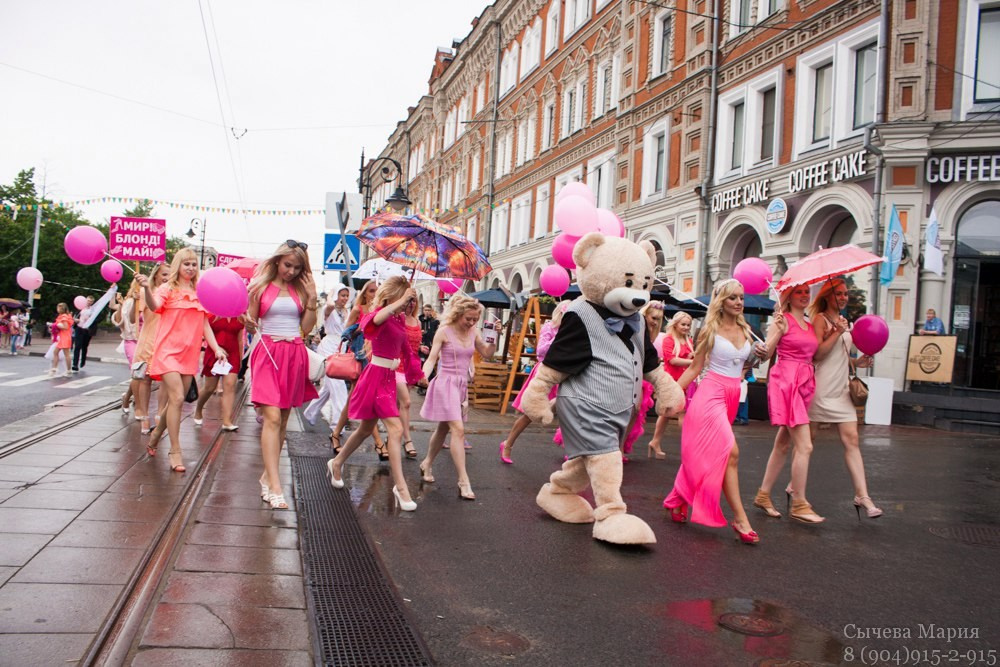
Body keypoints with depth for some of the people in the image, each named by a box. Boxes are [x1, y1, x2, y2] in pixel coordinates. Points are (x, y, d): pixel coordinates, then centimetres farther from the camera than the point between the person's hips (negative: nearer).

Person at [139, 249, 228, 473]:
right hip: (168, 350, -5)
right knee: (177, 398, -15)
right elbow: (154, 306, -22)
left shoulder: (200, 294, 11)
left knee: (175, 400, 9)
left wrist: (216, 348, 2)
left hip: (190, 353, 5)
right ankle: (175, 451, -7)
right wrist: (147, 289, -42)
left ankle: (155, 437, 32)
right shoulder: (168, 288, -2)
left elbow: (205, 325, 13)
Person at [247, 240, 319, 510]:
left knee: (282, 420, 8)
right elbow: (251, 323, 5)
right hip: (268, 353, -3)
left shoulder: (301, 289, 9)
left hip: (294, 355, 3)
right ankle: (275, 487, -16)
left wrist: (312, 298, -2)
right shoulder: (261, 286, 4)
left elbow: (307, 327, 5)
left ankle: (268, 475, 21)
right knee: (272, 418, -14)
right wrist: (248, 324, -17)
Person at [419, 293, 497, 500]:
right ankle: (463, 481, -17)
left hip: (462, 384, 7)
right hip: (446, 383, -7)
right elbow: (432, 359, -9)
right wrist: (423, 376, -26)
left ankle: (427, 464, 36)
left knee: (444, 428, 16)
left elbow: (487, 354, 12)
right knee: (458, 429, -16)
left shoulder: (473, 332, 7)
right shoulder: (444, 331, -8)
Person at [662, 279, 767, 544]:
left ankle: (680, 500, 25)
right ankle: (740, 518, -15)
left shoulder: (745, 331, 11)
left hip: (732, 396, 7)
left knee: (704, 455, 10)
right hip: (711, 393, -6)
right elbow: (694, 368, -2)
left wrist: (758, 355, 6)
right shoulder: (711, 330, -4)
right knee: (731, 452, -18)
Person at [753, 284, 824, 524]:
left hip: (805, 383, 8)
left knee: (783, 444, 12)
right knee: (804, 446, -11)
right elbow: (766, 352, -11)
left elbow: (814, 356, 14)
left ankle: (763, 495, 22)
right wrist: (778, 331, -26)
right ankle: (799, 505, -3)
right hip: (785, 381, -8)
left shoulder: (810, 326, 17)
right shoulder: (783, 320, -5)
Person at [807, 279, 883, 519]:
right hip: (822, 389, -7)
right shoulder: (821, 319, -6)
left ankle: (862, 495, -4)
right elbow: (817, 354, -16)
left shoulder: (843, 321, 17)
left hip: (842, 389, 7)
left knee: (851, 440, -2)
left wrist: (856, 362, 10)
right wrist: (837, 333, -19)